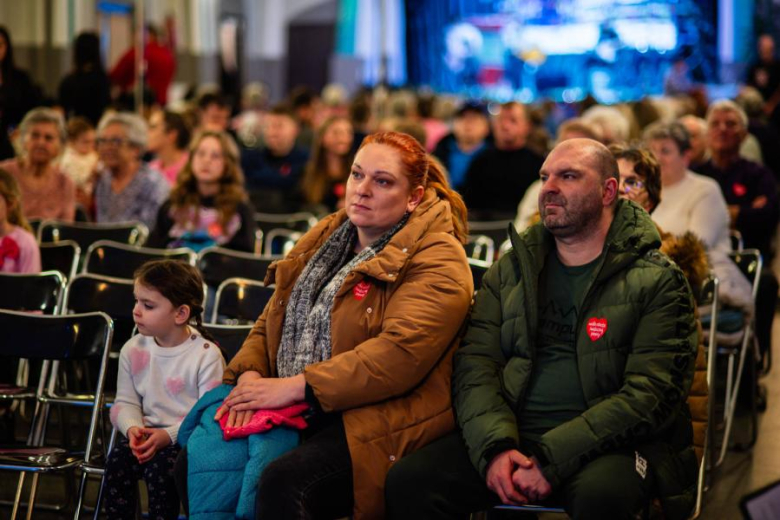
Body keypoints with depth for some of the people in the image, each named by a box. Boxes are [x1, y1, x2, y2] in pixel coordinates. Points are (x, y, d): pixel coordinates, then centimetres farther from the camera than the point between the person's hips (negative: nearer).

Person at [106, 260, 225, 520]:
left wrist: (168, 435, -25)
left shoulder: (206, 355, -11)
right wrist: (133, 427, -14)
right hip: (148, 433, 5)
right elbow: (125, 402, 9)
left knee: (160, 466, -31)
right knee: (118, 457, -24)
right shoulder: (133, 349, 6)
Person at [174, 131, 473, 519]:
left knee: (285, 484, -33)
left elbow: (401, 352, -21)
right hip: (296, 414, 8)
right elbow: (269, 324, 20)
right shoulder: (324, 239, 19)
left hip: (377, 421, -8)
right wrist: (250, 375, -4)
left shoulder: (437, 260, -7)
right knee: (193, 466, -12)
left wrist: (293, 386, -21)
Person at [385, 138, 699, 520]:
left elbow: (650, 395, -8)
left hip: (605, 442, -3)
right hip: (512, 434, 4)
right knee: (408, 482, -21)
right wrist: (495, 447, -14)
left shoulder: (657, 282, 2)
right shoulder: (509, 271, 16)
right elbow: (474, 364, 6)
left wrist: (552, 459, -17)